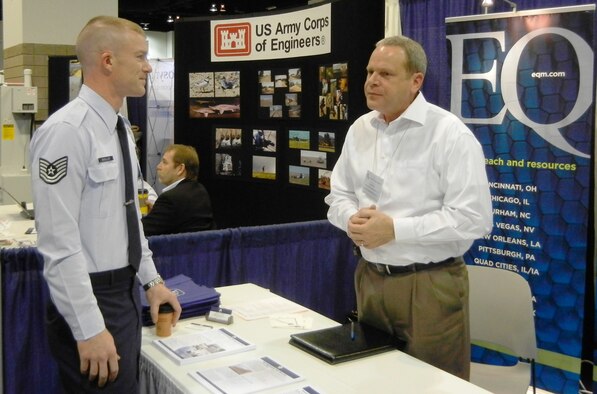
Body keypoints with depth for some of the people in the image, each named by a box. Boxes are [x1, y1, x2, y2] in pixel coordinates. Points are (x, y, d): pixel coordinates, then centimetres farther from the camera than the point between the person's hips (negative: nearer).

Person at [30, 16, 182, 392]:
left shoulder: (119, 127, 8)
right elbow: (58, 242, -23)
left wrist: (151, 280, 14)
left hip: (127, 292, 9)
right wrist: (90, 329, -22)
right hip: (90, 299, -9)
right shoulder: (66, 131, -20)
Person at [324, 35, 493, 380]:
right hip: (370, 278, 6)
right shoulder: (359, 130, 7)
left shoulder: (450, 134, -14)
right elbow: (338, 196, 13)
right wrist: (353, 219, -10)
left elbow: (473, 218, -20)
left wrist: (394, 229, -22)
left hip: (430, 285, -6)